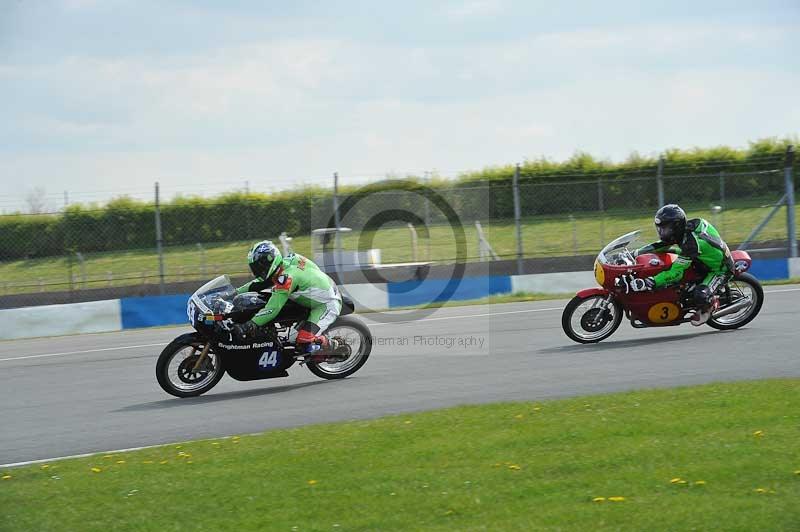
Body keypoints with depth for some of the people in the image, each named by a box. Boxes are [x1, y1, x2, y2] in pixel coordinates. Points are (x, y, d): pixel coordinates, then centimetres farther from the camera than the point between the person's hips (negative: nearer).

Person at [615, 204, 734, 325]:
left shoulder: (691, 241, -35)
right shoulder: (684, 230, -7)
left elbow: (675, 273, -37)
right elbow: (660, 245, 4)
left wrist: (644, 283, -43)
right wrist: (633, 254, -6)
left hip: (720, 268, -10)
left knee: (699, 295, -33)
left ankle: (710, 303, 6)